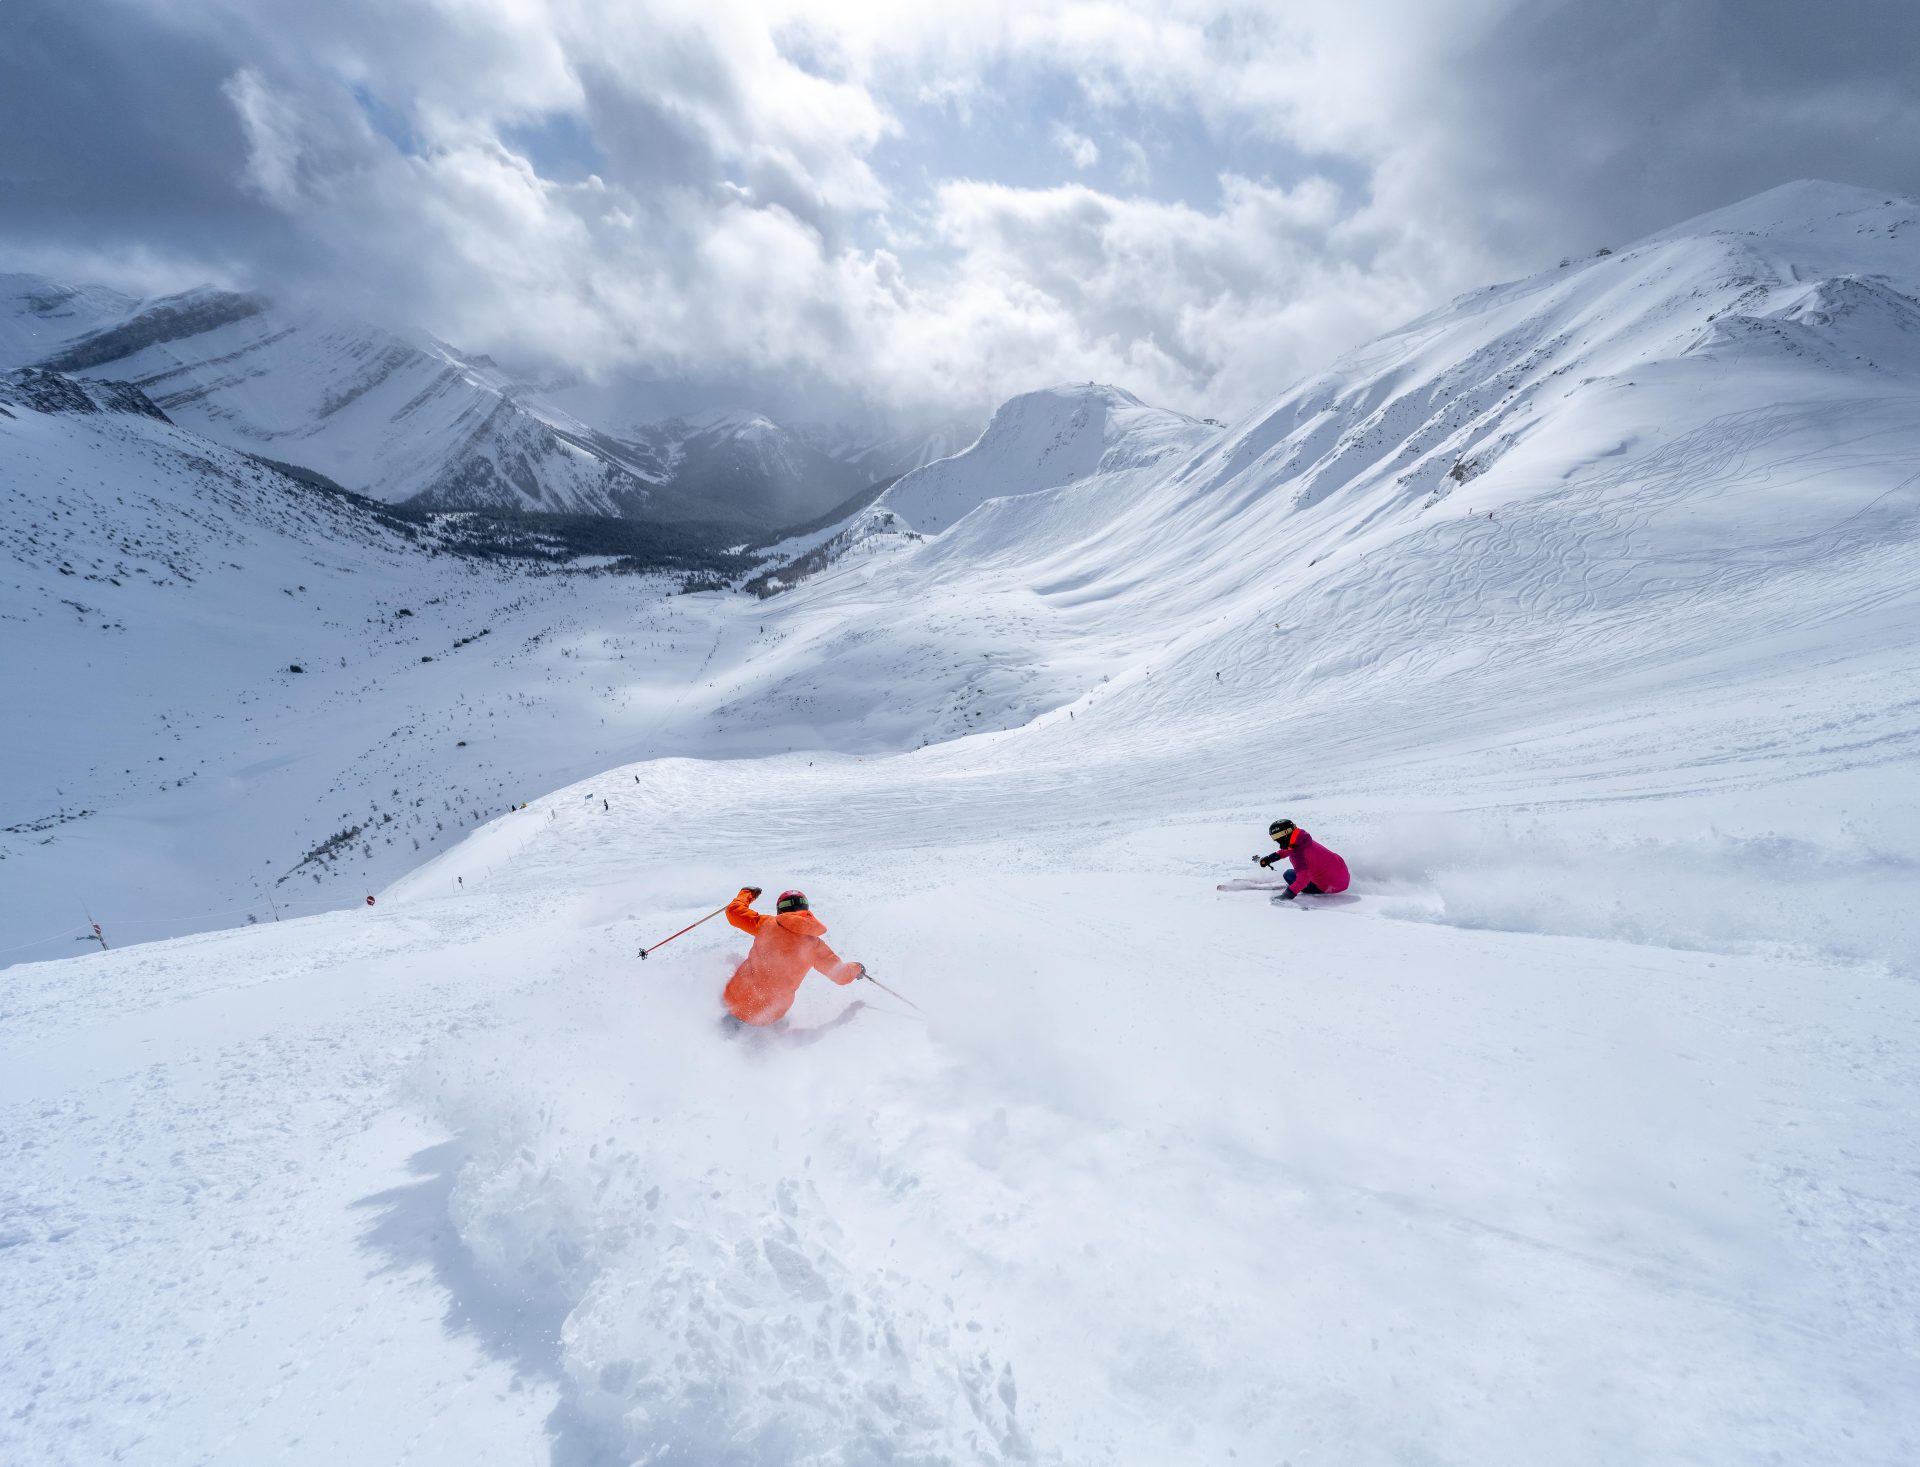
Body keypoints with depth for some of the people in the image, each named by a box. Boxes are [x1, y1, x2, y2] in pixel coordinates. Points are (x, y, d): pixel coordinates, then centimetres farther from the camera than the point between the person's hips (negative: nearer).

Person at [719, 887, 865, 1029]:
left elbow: (734, 911, 3)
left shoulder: (767, 923, -7)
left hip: (739, 996, -2)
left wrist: (747, 893, 22)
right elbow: (842, 975, 3)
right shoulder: (815, 945, -4)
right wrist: (857, 969, 25)